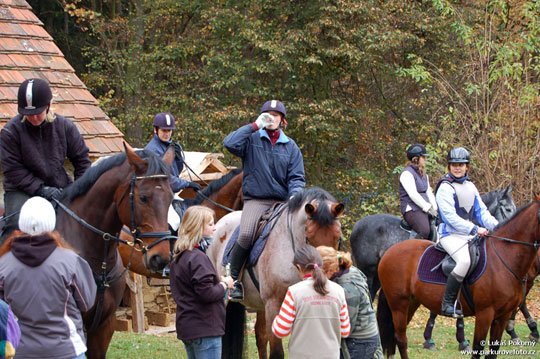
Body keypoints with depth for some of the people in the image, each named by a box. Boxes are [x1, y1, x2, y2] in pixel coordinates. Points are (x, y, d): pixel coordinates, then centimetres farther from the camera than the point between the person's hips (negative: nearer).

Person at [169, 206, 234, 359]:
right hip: (205, 328, -10)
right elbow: (207, 293, -24)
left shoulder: (179, 257, 12)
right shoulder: (198, 258, -18)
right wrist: (224, 284, -6)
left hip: (187, 328, 10)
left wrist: (218, 280, 13)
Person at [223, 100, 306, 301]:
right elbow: (230, 143, -16)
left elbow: (296, 177, 9)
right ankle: (234, 280, -11)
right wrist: (256, 126, -13)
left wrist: (295, 195, -13)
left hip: (282, 201, 3)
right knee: (246, 235, -27)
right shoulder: (251, 140, 4)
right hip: (255, 200, -3)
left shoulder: (290, 147, 13)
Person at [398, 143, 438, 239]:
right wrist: (428, 208, -17)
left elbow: (429, 193, 18)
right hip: (411, 209, -9)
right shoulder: (407, 173, -8)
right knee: (425, 231, -32)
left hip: (425, 209, 9)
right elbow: (413, 194, -16)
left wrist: (435, 209, 1)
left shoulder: (424, 175, 21)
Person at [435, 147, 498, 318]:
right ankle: (447, 304, -26)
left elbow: (482, 212, 14)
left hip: (470, 234, 8)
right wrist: (475, 229, -22)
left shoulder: (470, 187, 15)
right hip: (451, 234, -8)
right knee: (465, 260, -32)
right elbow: (450, 217, -16)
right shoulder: (445, 188, -8)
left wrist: (496, 226, -4)